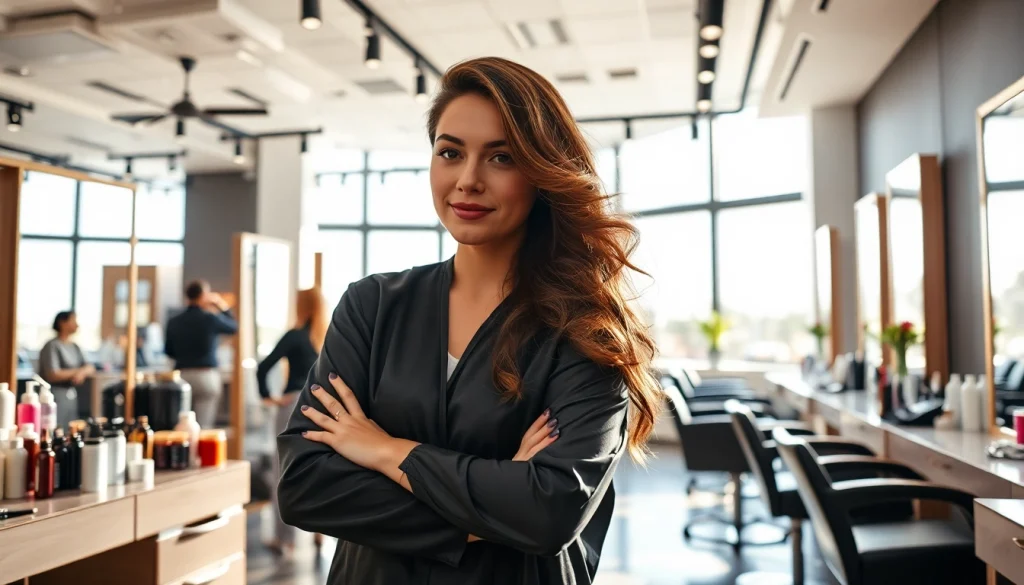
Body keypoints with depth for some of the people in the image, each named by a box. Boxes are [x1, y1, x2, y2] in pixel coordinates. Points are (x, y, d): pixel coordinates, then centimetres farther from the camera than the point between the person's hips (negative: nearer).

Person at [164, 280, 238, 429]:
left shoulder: (173, 322, 4)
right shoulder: (211, 318, -7)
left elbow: (169, 351, 15)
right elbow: (234, 327, 12)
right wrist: (222, 307, 23)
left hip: (182, 376, 4)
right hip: (206, 376, -4)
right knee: (204, 426, -2)